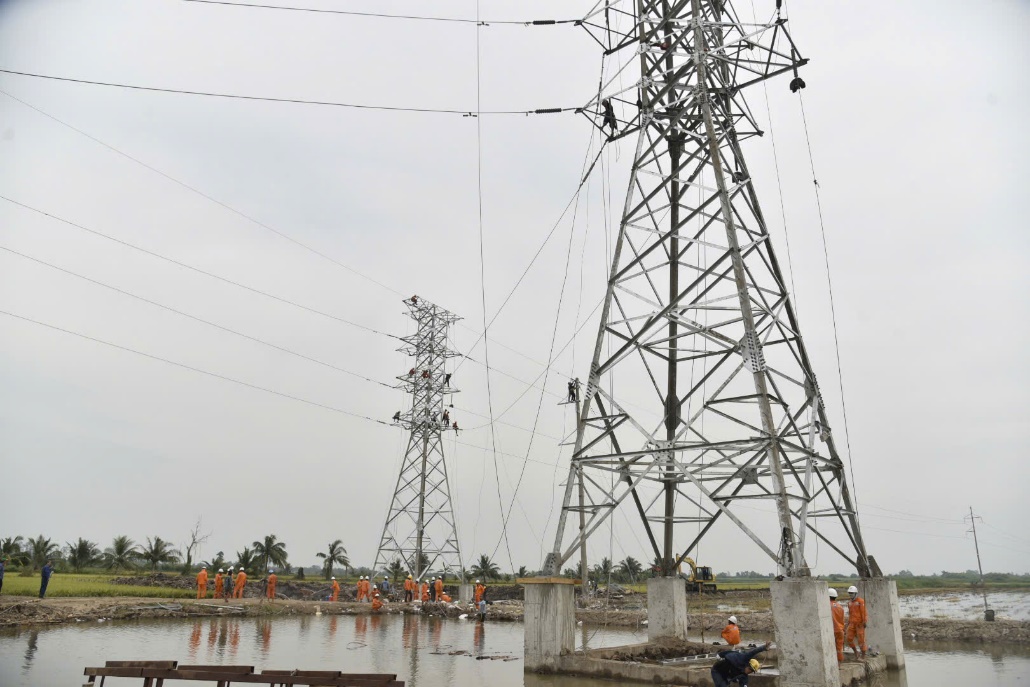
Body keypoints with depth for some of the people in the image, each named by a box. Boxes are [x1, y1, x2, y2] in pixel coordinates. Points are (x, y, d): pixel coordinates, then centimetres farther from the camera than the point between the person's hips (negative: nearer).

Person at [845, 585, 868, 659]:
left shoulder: (860, 601, -9)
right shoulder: (850, 603, 13)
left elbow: (863, 612, -13)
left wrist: (864, 622, -18)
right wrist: (848, 623, 18)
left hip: (860, 623, -6)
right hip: (852, 623, 6)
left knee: (861, 639, -1)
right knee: (849, 638, -1)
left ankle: (863, 654, 10)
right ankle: (855, 651, 17)